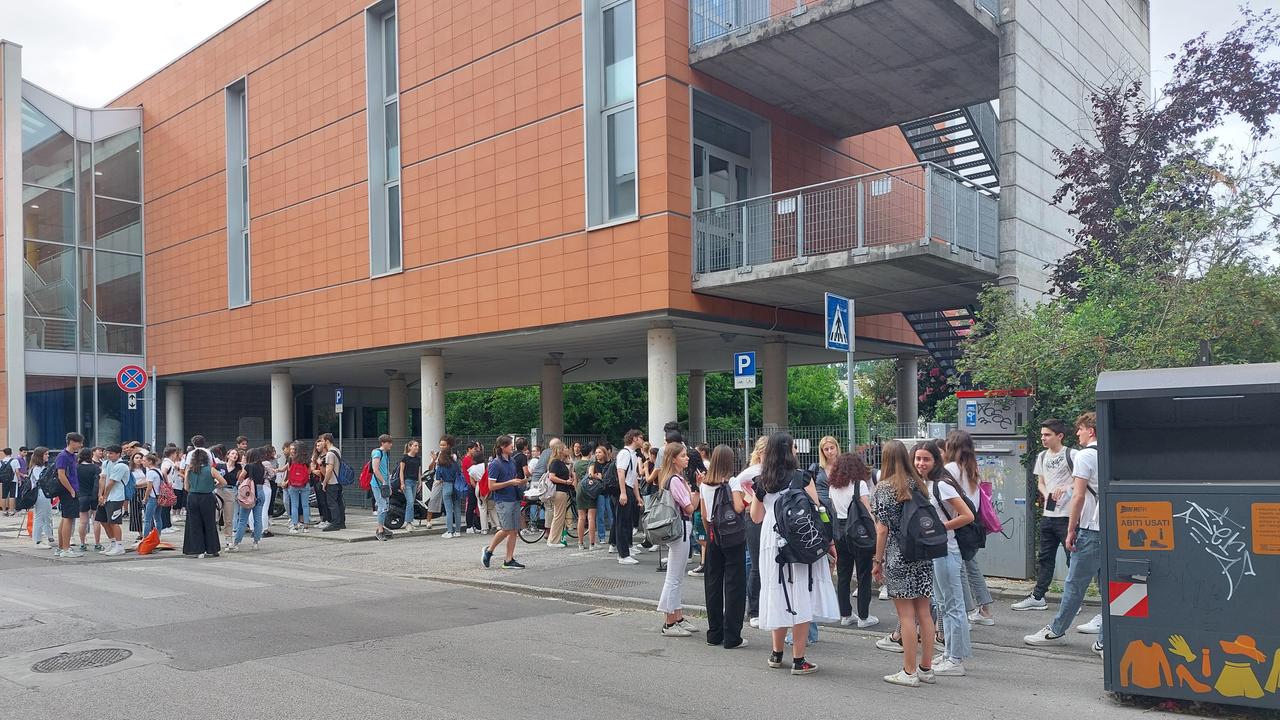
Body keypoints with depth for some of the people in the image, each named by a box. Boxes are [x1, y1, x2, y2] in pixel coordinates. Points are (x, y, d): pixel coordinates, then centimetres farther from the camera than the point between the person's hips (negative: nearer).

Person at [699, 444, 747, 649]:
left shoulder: (704, 484, 4)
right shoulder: (733, 482, -10)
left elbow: (704, 515, 8)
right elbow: (739, 508, -23)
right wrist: (746, 501, -4)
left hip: (713, 537, 5)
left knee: (713, 584, 12)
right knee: (734, 585, 1)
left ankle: (714, 633, 18)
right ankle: (732, 637, 2)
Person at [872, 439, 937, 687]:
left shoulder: (884, 487, -9)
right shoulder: (919, 485, 7)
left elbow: (883, 529, -11)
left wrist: (877, 560, -4)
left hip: (898, 557, -6)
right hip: (923, 555, 6)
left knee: (906, 614, -1)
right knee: (924, 611, 10)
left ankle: (909, 672, 5)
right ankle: (926, 668, 19)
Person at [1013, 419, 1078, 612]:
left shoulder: (1071, 455, -8)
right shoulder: (1042, 457, 14)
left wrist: (1065, 487, -24)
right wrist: (1045, 493, 0)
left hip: (1067, 515, -7)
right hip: (1048, 514, 7)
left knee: (1073, 557, -1)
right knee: (1044, 558, 12)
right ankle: (1038, 597, 18)